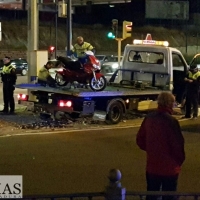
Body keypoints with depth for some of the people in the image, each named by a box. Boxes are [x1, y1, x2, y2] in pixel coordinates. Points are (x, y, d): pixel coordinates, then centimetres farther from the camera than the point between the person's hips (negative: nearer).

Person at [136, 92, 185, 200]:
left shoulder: (149, 118, -3)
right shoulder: (171, 121, -21)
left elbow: (140, 139, 6)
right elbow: (177, 144, -19)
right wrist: (180, 159, -1)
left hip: (151, 166, 5)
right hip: (169, 168, -5)